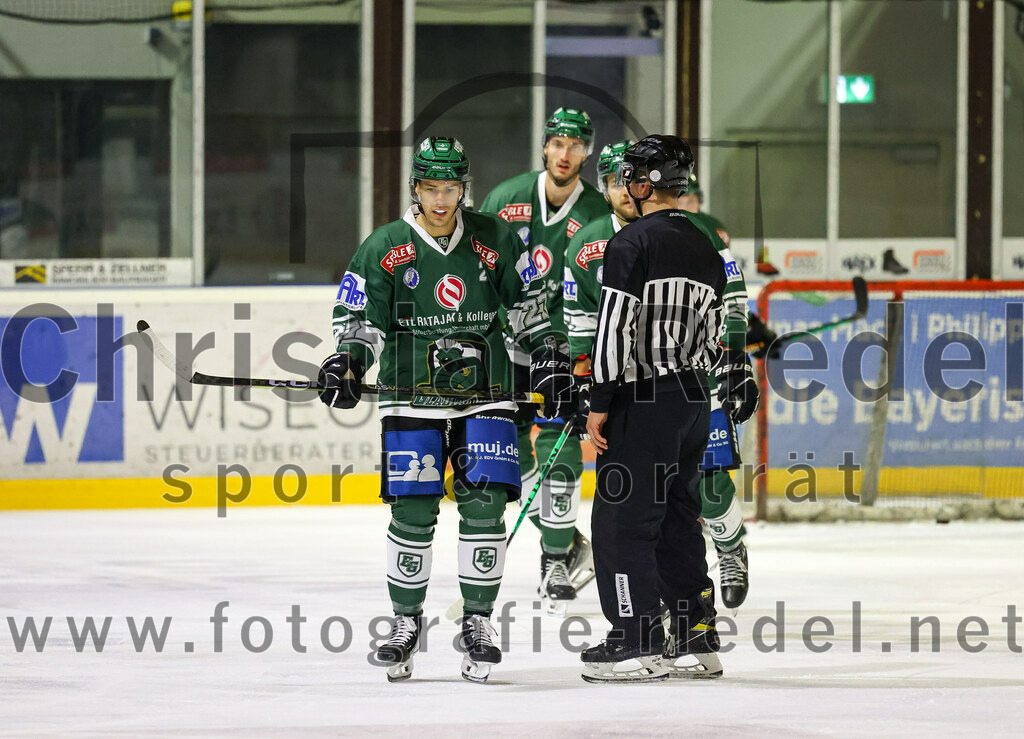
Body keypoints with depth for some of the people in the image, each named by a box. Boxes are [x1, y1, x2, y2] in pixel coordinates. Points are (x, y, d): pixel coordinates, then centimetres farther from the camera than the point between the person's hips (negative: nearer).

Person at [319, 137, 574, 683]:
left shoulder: (494, 239, 3)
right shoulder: (383, 249, -1)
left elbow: (527, 305, 12)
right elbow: (361, 321, 0)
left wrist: (549, 362, 6)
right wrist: (347, 361, -19)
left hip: (484, 393, 1)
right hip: (413, 398, -1)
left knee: (484, 504, -8)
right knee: (413, 511, -6)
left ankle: (477, 622, 3)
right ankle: (406, 622, 9)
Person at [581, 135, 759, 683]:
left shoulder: (632, 243, -11)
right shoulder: (707, 250, 13)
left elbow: (615, 328, -16)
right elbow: (719, 331, 18)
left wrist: (600, 403, -13)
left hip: (642, 403, -8)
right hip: (694, 401, 8)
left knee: (622, 519, -3)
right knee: (677, 519, 14)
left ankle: (638, 642, -6)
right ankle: (697, 641, 14)